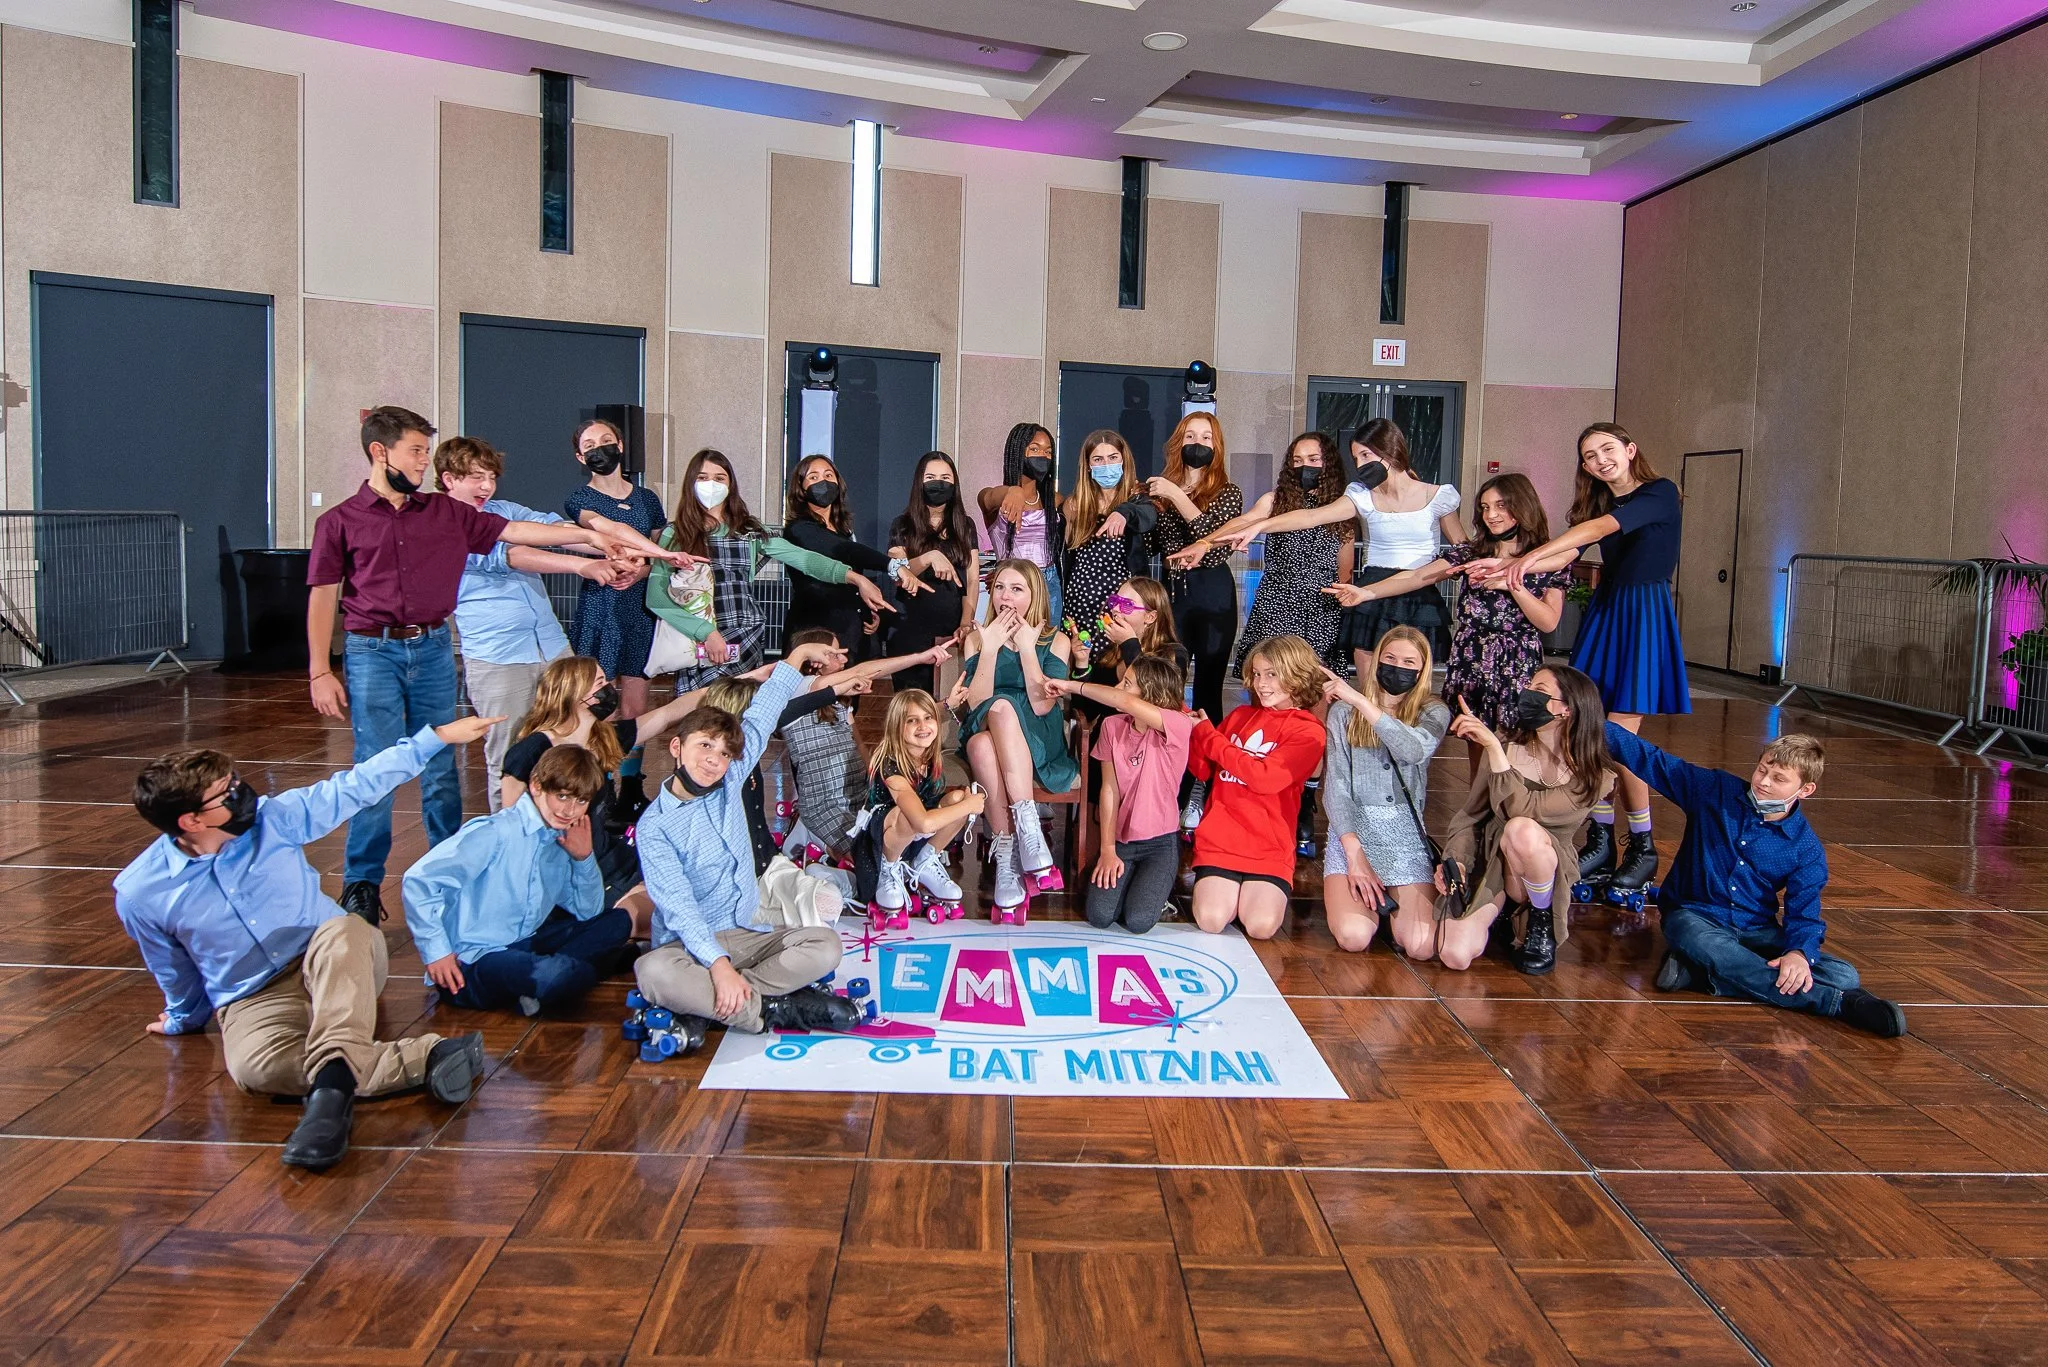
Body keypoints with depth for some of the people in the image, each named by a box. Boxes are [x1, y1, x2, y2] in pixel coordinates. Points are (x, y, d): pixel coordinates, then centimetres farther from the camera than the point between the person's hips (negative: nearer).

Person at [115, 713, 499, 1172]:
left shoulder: (274, 818, -7)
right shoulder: (138, 894, -9)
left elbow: (358, 786, 1)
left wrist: (437, 736, 0)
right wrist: (185, 1020, 29)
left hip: (339, 969, 1)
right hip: (254, 1001, 0)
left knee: (342, 932, -37)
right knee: (255, 1066, -37)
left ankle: (332, 1083, -54)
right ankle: (421, 1058, -41)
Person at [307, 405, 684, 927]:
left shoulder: (446, 513, 9)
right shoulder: (340, 522, 1)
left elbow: (513, 531, 6)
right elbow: (322, 599, 1)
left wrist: (588, 535, 0)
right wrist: (320, 672, -3)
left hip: (433, 648, 3)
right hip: (372, 653, -3)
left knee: (440, 768, 9)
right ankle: (361, 885, 13)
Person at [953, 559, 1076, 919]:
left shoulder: (1056, 641, 4)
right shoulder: (977, 638, 8)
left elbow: (1042, 705, -11)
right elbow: (974, 704, -6)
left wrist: (1027, 647, -12)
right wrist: (990, 648, -12)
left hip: (1040, 745, -1)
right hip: (985, 735, 1)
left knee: (1003, 707, -34)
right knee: (981, 743, -36)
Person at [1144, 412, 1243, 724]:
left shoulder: (1228, 493, 3)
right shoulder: (1162, 490, 13)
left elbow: (1212, 532, -16)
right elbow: (1153, 546, 15)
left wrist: (1175, 494, -14)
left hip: (1214, 593, -3)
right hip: (1172, 591, 3)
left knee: (1208, 688, 2)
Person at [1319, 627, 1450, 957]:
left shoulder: (1433, 711, 6)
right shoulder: (1344, 711, 5)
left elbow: (1414, 750, -18)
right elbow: (1335, 785, -2)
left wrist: (1360, 700, -21)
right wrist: (1355, 854, -13)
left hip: (1406, 834, 1)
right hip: (1352, 829, -1)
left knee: (1420, 947, -18)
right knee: (1353, 937, -23)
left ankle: (1383, 894, 13)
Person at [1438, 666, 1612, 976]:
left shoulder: (1593, 776, -11)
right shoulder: (1506, 751, -2)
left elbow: (1523, 810, -25)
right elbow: (1469, 817, 2)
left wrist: (1493, 746, -29)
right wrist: (1456, 862, -16)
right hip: (1486, 866, 2)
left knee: (1523, 831, -39)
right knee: (1454, 955, -25)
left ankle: (1542, 922, -9)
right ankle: (1500, 911, 11)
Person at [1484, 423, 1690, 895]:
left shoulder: (1660, 493, -8)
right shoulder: (1598, 503, 14)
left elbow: (1601, 527, -23)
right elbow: (1566, 556, 3)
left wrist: (1530, 557, -34)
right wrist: (1505, 566, -13)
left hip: (1643, 617, -7)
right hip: (1603, 613, 7)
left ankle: (1643, 846, 5)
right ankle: (1601, 842, 9)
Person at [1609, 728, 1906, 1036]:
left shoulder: (1806, 848, 0)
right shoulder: (1715, 791, -1)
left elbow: (1804, 914, -5)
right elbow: (1650, 759, -1)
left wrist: (1800, 952, -28)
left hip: (1757, 931, 3)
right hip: (1695, 918, -2)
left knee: (1844, 976, -21)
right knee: (1704, 945, -41)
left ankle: (1699, 975, -33)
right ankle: (1838, 1002, -34)